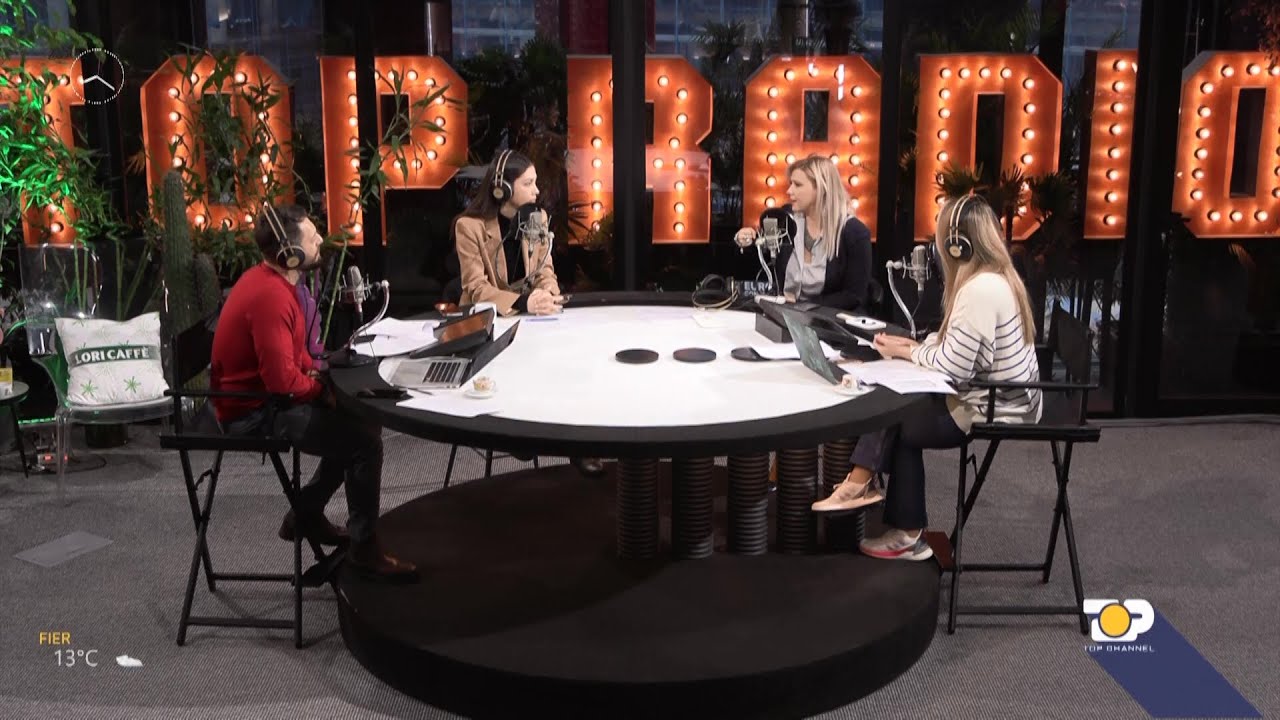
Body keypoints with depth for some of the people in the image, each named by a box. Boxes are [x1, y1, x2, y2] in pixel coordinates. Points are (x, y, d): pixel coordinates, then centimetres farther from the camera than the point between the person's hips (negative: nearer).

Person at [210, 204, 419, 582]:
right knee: (365, 437, -16)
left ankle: (306, 515, 23)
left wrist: (316, 373, 0)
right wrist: (323, 390, -12)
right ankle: (364, 548, -4)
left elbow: (292, 351, 18)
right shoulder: (270, 296, -27)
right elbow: (283, 381, -30)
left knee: (357, 419, 15)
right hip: (253, 412, -10)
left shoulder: (269, 278, 6)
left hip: (261, 395, 10)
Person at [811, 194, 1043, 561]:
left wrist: (907, 352, -8)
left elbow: (953, 368, -24)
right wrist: (915, 345, 2)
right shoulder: (999, 278, 7)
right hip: (1002, 399, 9)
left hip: (991, 411, -9)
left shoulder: (979, 289, -25)